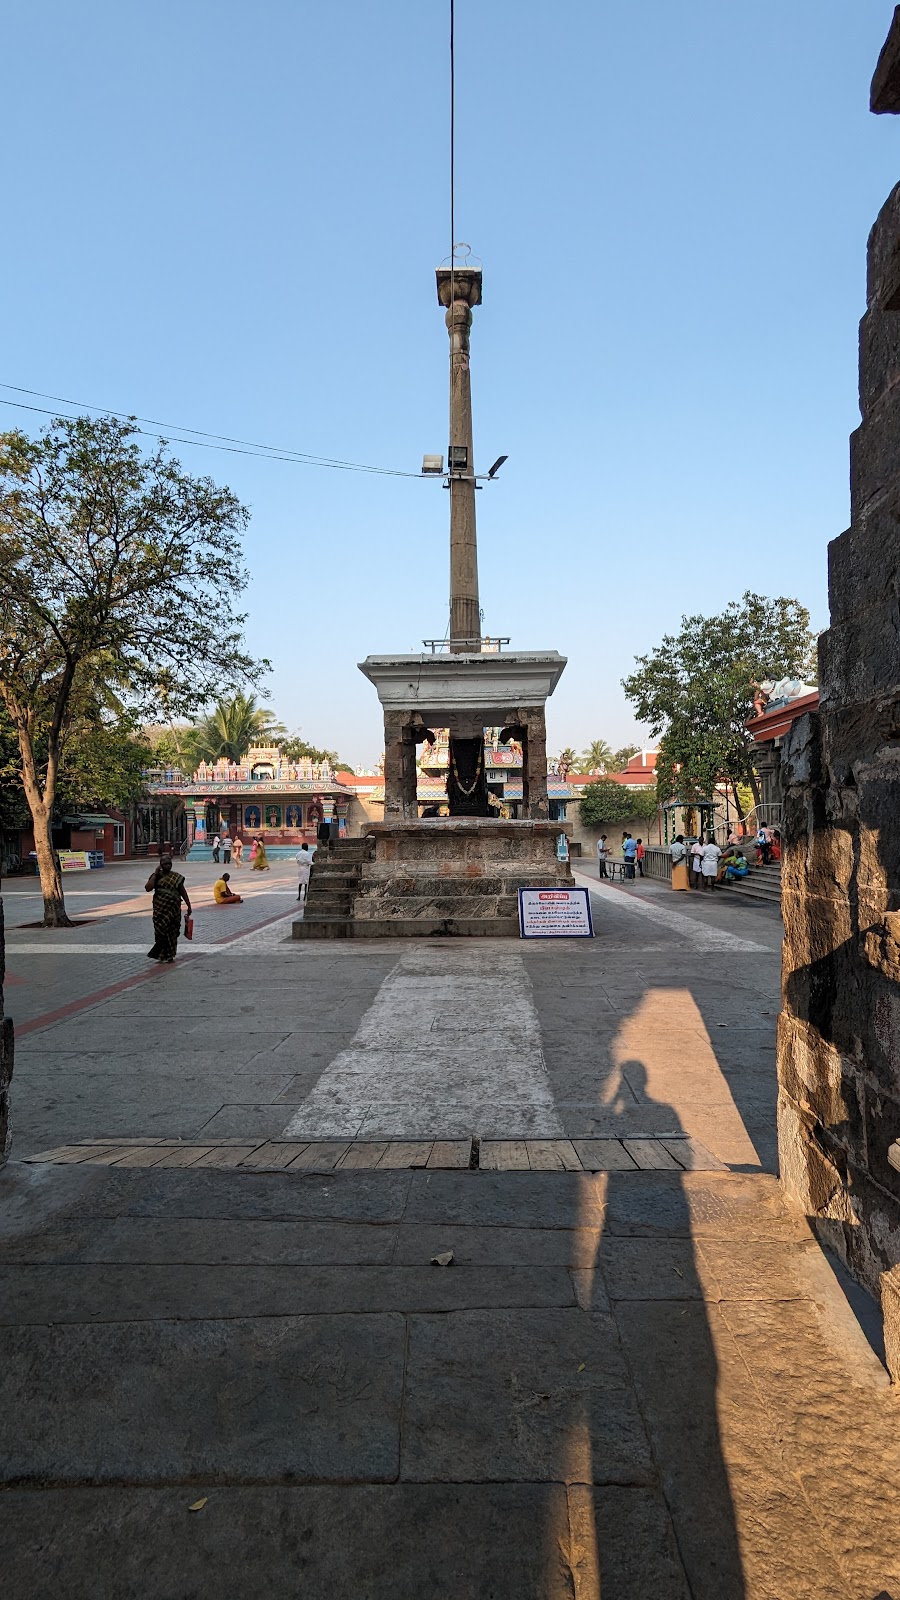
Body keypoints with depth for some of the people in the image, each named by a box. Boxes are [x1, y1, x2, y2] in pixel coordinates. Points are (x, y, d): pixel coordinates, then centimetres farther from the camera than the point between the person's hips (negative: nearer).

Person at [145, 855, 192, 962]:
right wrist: (155, 874, -12)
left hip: (174, 908, 1)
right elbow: (148, 888, -14)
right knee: (161, 930, -4)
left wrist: (189, 906, 7)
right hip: (160, 908, -1)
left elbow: (183, 892, 9)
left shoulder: (176, 877, 5)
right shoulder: (156, 876, 2)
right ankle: (161, 954, 7)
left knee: (172, 932, 4)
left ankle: (169, 955, 16)